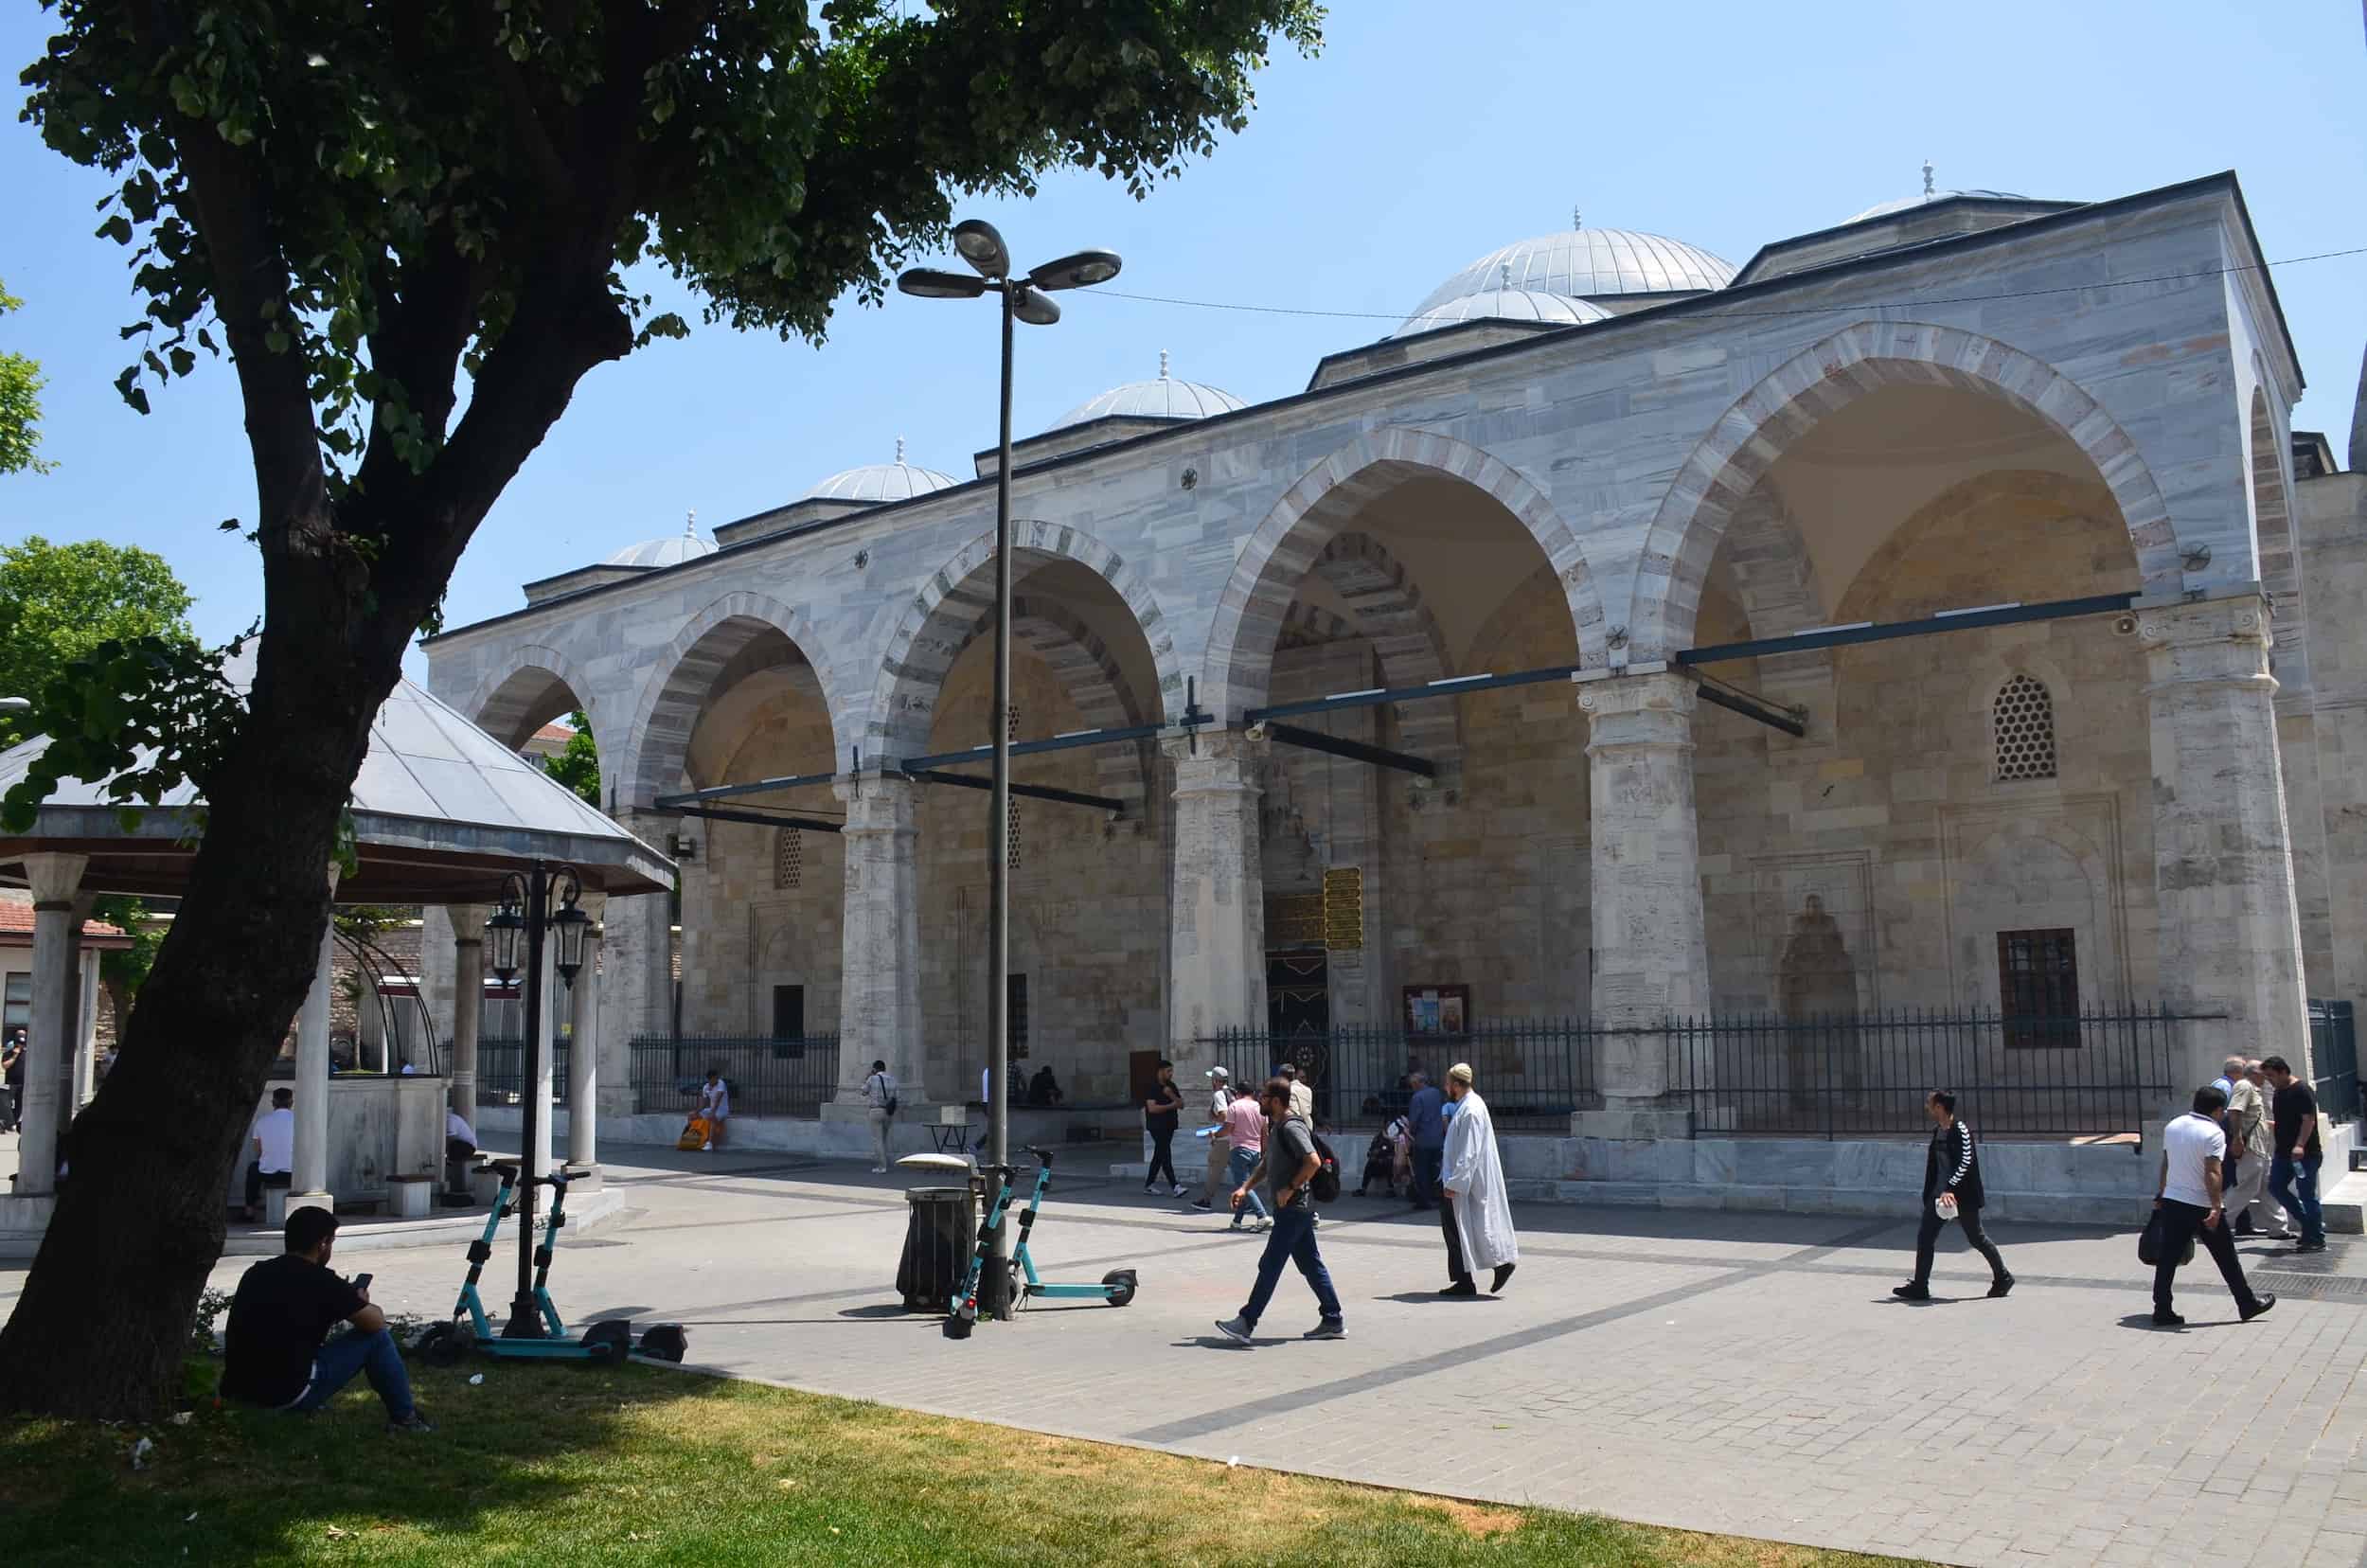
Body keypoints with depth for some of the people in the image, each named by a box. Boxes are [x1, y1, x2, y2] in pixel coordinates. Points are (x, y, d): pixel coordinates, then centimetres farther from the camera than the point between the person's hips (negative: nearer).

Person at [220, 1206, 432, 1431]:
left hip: (238, 1391, 7)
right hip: (288, 1395, -7)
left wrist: (343, 1299, 27)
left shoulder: (255, 1274, 9)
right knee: (375, 1337, 6)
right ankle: (404, 1418, 16)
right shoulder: (320, 1281, -9)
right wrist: (360, 1303, 21)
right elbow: (377, 1322, -2)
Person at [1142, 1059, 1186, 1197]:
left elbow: (1181, 1105, 6)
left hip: (1169, 1126, 7)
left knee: (1159, 1155, 13)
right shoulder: (1152, 1087, -9)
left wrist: (1171, 1095, -11)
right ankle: (1174, 1187, -19)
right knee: (1166, 1155, -13)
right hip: (1157, 1127, -7)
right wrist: (1171, 1105, -14)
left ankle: (1149, 1184, 22)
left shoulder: (1172, 1086, 12)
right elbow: (1152, 1108, -18)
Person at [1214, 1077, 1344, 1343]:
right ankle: (1333, 1322, 17)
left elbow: (1313, 1161, -27)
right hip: (1294, 1209, 10)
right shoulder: (1276, 1126, 14)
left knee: (1270, 1265, -6)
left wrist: (1290, 1188, -21)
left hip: (1293, 1209, -10)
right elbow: (1266, 1162, 24)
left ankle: (1245, 1323, -2)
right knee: (1311, 1265, 12)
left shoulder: (1292, 1128, -18)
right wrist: (1245, 1188, 15)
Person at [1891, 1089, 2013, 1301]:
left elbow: (1965, 1163, -22)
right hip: (1939, 1194, 8)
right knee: (1925, 1236, 2)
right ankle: (1919, 1287, 6)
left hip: (1963, 1196, -8)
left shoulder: (1961, 1130, -15)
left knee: (1976, 1238, 5)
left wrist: (1951, 1188, -28)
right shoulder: (1937, 1131, 10)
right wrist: (1929, 1194, 17)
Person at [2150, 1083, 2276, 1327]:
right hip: (2202, 1206, -5)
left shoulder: (2172, 1127, 7)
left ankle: (2162, 1310, 4)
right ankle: (2247, 1304, 24)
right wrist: (2216, 1208, -22)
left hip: (2171, 1202, 5)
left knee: (2167, 1258, 5)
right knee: (2226, 1258, 11)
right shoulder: (2214, 1133, -12)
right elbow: (2212, 1173, -21)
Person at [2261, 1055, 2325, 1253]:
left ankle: (2317, 1240, 4)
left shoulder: (2301, 1091, -14)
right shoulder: (2279, 1092, 13)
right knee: (2276, 1186, 8)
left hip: (2305, 1154, -9)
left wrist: (2300, 1145, -28)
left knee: (2306, 1194, -5)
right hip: (2284, 1152, 9)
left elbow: (2309, 1120, -20)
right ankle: (2308, 1222, 21)